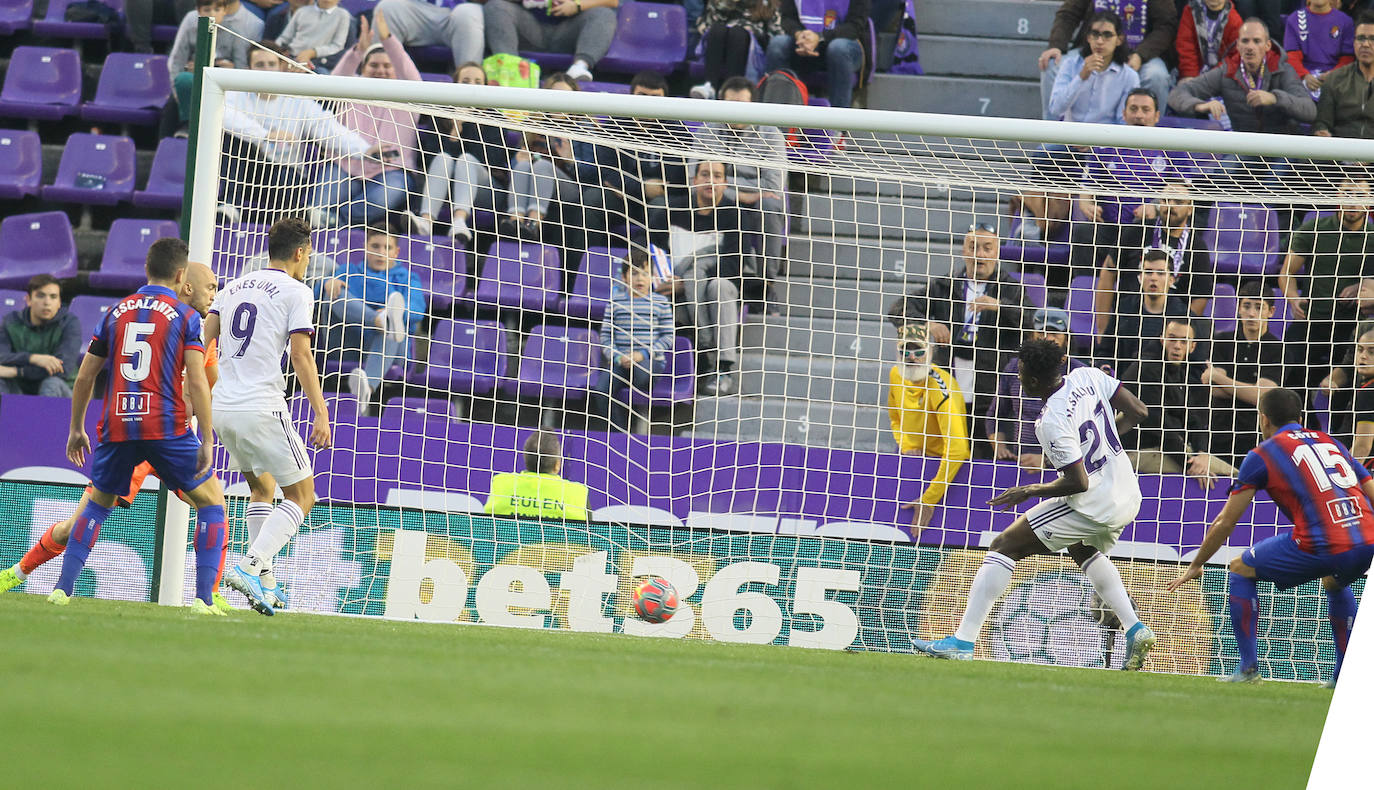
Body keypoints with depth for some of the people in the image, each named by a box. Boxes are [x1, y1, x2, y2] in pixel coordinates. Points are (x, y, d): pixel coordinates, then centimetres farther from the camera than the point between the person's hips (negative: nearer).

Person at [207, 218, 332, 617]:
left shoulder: (234, 288, 16)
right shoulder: (295, 292, -3)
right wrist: (320, 413, -12)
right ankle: (251, 565, -16)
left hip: (221, 406, 7)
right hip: (262, 408, -7)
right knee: (302, 494, 3)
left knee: (261, 488, 23)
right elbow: (300, 354, -11)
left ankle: (264, 582, 14)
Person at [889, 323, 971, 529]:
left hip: (943, 465, -6)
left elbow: (957, 450, -29)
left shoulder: (941, 387, -24)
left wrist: (929, 499, -30)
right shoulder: (896, 375, 0)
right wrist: (907, 446, -1)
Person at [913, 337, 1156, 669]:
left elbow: (1078, 483, -22)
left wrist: (1029, 491, -8)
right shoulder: (1088, 376, -2)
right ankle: (1135, 630, 22)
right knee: (1084, 551, 38)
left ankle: (963, 640, -10)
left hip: (1093, 505, -9)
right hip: (1129, 497, 9)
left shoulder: (1052, 423, -22)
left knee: (1004, 547, -3)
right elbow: (1138, 412, 6)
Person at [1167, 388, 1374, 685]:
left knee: (1241, 570, 16)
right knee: (1334, 581, 39)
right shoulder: (1330, 442, 26)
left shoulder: (1262, 454, 12)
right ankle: (1345, 676, 27)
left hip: (1323, 545, -5)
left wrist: (1195, 566, 30)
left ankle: (1248, 667, 10)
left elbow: (1225, 522, 16)